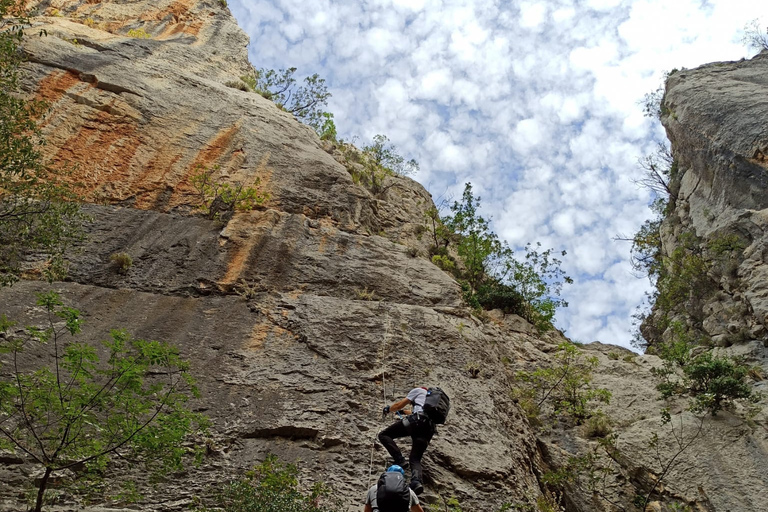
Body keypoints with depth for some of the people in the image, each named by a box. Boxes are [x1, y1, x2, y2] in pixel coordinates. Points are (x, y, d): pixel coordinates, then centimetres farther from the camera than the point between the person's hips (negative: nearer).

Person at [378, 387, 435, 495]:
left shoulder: (418, 390, 21)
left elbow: (400, 404, 18)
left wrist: (388, 409, 37)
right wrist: (404, 412, 67)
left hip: (416, 421, -6)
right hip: (429, 429, 6)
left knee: (384, 435, 3)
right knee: (415, 459, 6)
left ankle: (399, 460, -15)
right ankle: (417, 481, -25)